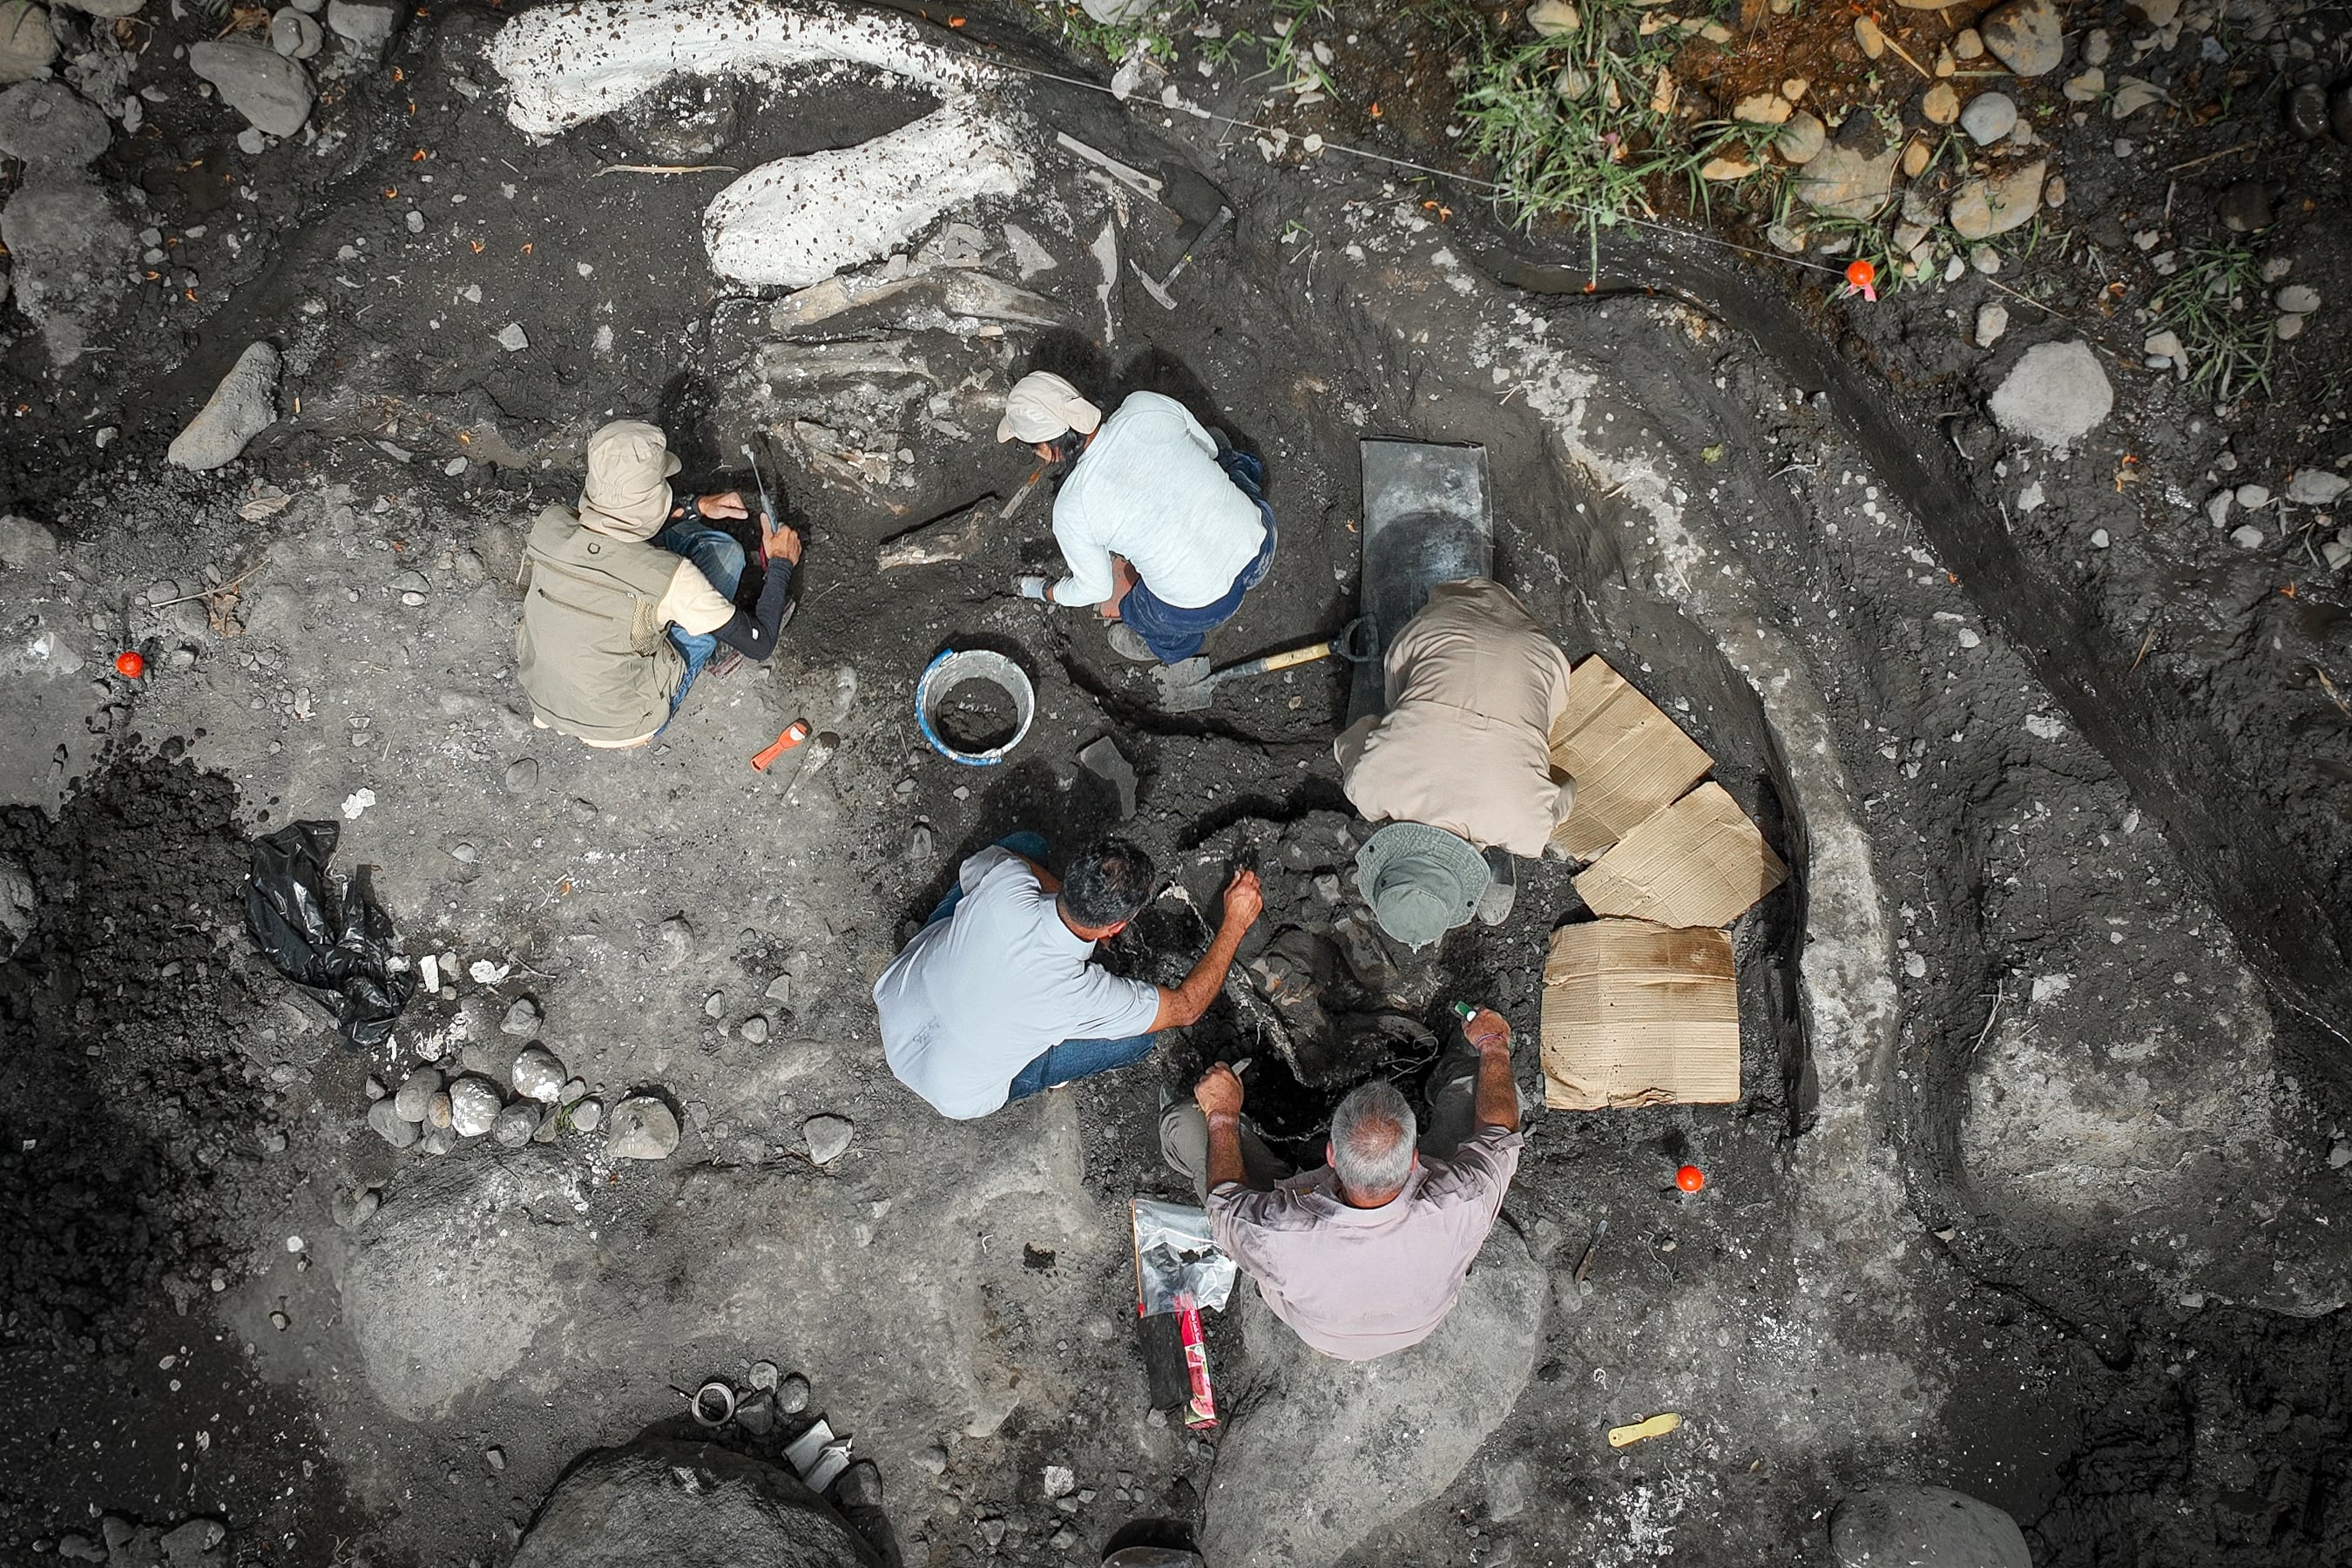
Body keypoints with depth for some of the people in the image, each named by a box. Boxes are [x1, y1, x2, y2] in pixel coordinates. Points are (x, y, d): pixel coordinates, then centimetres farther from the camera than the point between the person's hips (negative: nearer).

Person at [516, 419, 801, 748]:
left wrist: (695, 507, 12)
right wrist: (782, 563, -3)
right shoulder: (671, 578, -32)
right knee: (723, 550, 0)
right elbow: (760, 645, -18)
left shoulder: (547, 527, -18)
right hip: (623, 726, -4)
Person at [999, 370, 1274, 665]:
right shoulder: (1147, 406, -11)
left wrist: (1044, 592, 20)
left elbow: (1094, 590, 0)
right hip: (1261, 543, 4)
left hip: (1198, 610, -4)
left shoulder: (1070, 511, -17)